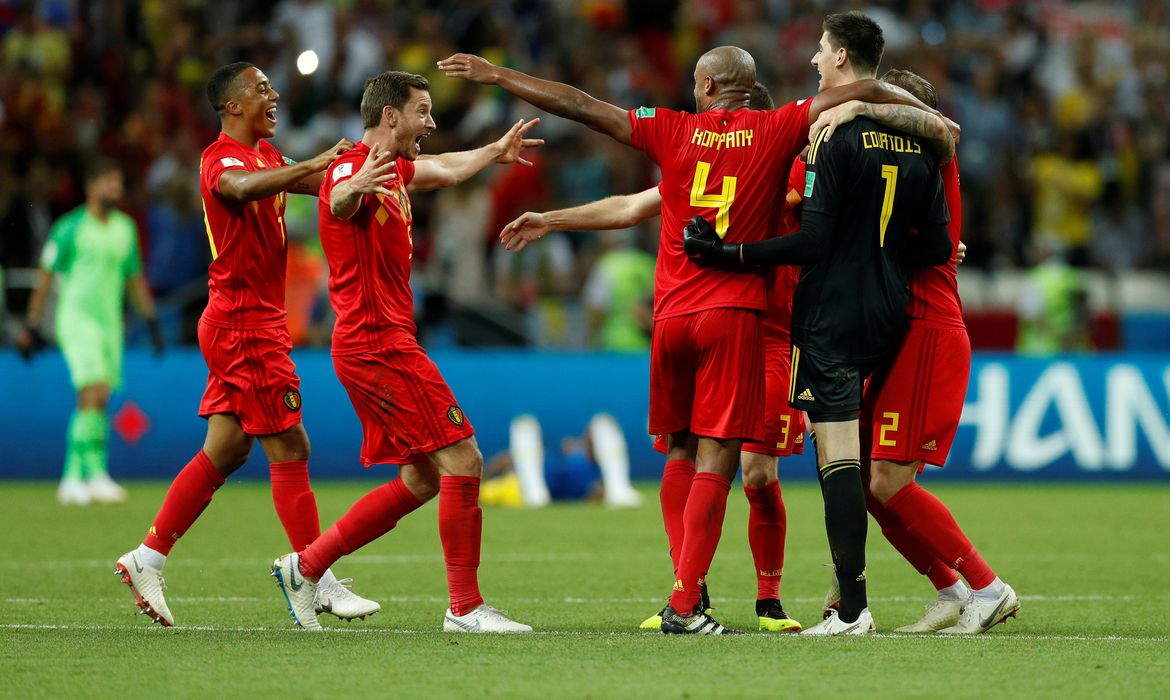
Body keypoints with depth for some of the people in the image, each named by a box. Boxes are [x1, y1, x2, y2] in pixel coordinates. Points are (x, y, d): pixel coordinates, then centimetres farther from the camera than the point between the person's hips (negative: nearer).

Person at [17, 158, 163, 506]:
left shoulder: (125, 227, 10)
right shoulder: (70, 228, -7)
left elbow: (135, 278, 20)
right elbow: (45, 277, -3)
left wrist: (151, 321, 16)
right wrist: (31, 327, -4)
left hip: (109, 321, 6)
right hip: (76, 318, -6)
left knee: (97, 403, 4)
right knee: (93, 394, -18)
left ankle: (73, 478, 12)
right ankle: (95, 474, -21)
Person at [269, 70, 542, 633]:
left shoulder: (393, 169, 17)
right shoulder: (355, 168, -14)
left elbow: (446, 169, 39)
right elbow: (338, 204, -39)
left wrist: (496, 152, 55)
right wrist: (356, 187, -62)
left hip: (385, 345, 11)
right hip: (378, 345, -11)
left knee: (422, 480, 11)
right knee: (462, 461, -11)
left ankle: (305, 567, 14)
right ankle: (465, 608, -8)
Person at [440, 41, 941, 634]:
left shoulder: (673, 131, 4)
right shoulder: (776, 132, 1)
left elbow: (577, 105, 7)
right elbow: (866, 92, 0)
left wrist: (496, 76, 15)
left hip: (671, 315, 2)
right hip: (734, 313, -2)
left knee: (680, 452, 16)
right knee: (715, 461, -4)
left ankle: (686, 585, 8)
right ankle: (685, 605, -10)